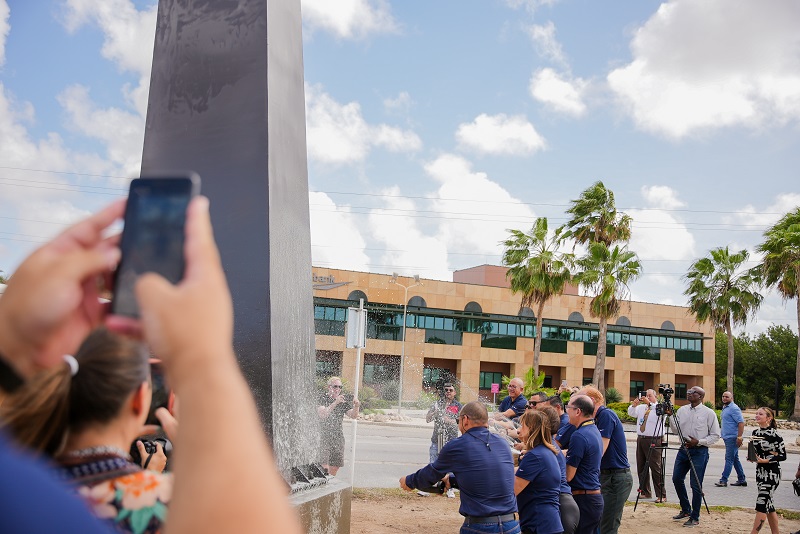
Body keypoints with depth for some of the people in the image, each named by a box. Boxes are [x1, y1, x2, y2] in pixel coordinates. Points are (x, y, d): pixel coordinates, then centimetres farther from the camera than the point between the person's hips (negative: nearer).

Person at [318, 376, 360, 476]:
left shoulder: (343, 400, 8)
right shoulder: (322, 398, -7)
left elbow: (353, 415, 0)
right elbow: (322, 414, -24)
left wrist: (356, 407, -21)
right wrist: (335, 403, -35)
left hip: (337, 436, 5)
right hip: (323, 435, -5)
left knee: (335, 467, 8)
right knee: (323, 467, -12)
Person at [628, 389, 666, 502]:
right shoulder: (641, 407, 15)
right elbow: (631, 413, 5)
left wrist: (649, 403, -31)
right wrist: (634, 404, -12)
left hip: (654, 441, -7)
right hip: (640, 439, 7)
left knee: (656, 467, -9)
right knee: (641, 467, 11)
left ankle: (661, 495, -5)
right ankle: (645, 492, 23)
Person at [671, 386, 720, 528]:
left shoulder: (709, 413, -6)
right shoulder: (682, 410, 8)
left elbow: (715, 435, -4)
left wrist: (698, 442, -15)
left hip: (699, 451, -6)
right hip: (684, 449, 6)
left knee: (696, 484, -3)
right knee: (677, 479, 9)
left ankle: (695, 517, 10)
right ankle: (685, 510, 28)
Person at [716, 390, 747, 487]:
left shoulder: (734, 408, -14)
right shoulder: (725, 408, 17)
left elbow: (741, 422, -20)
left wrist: (739, 437, -24)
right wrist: (722, 434, 21)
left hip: (732, 438, -10)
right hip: (727, 438, 10)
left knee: (729, 459, -8)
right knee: (734, 459, 14)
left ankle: (723, 480, -9)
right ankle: (742, 479, 21)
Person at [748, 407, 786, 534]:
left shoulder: (773, 434, -15)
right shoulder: (755, 432, 7)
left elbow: (783, 455, -13)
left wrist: (765, 460, -21)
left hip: (772, 473, -8)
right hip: (760, 471, 8)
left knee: (761, 503, -8)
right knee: (769, 505, 14)